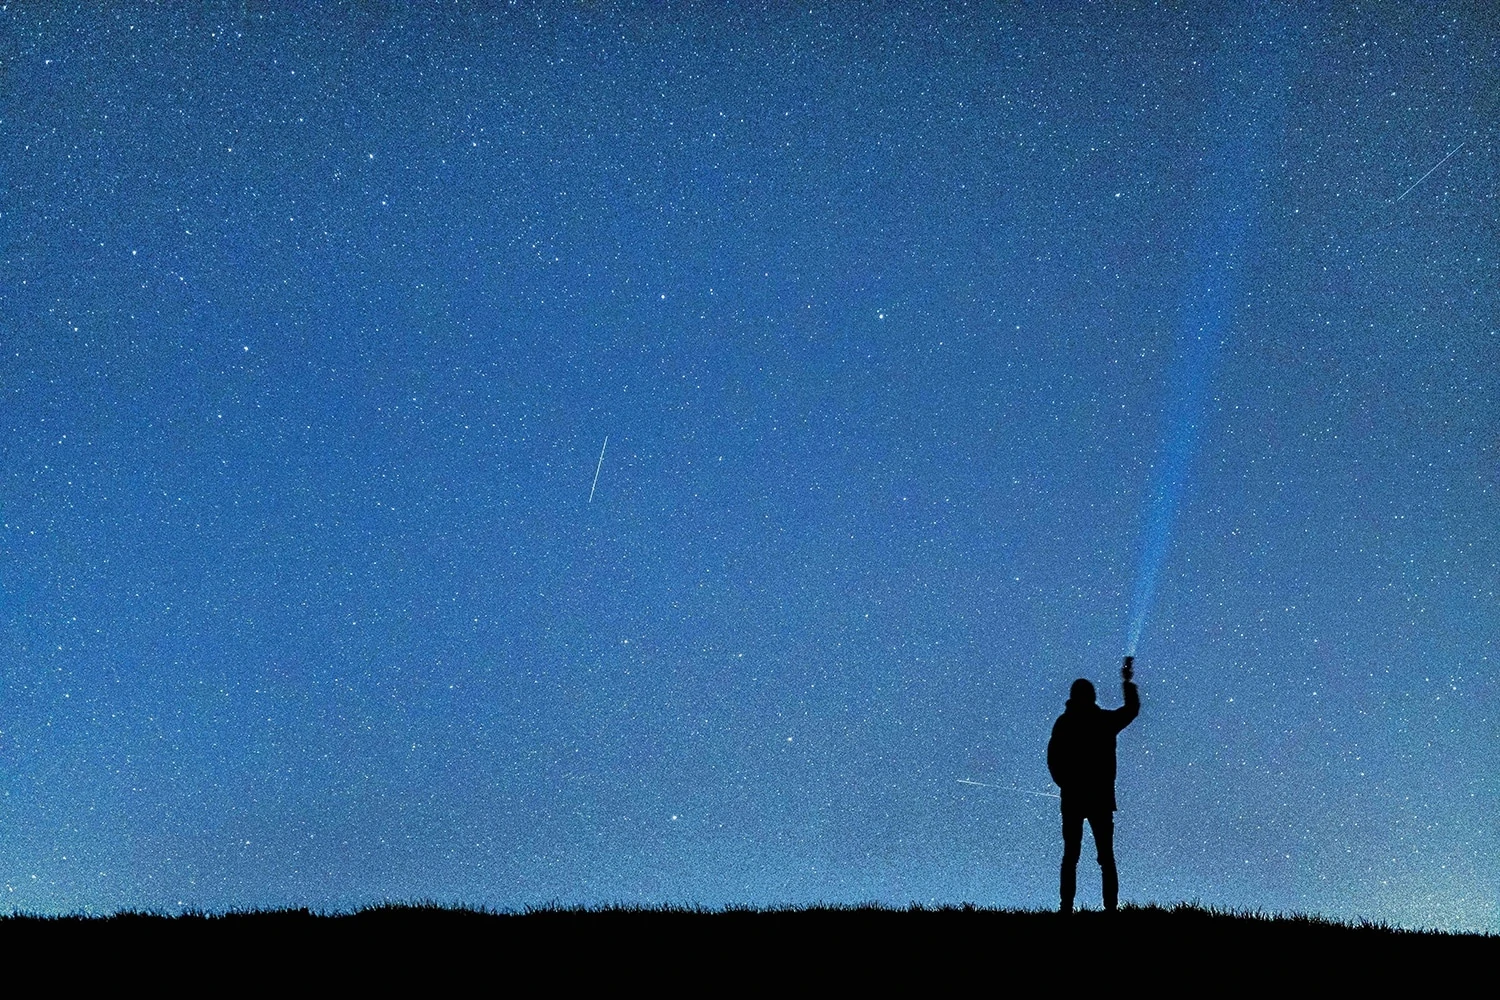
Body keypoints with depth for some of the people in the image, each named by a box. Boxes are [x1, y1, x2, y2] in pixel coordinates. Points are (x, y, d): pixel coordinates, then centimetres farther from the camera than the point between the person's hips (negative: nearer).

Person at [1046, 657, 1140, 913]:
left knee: (1070, 856, 5)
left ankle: (1067, 908, -3)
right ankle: (1111, 906, -4)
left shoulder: (1064, 723, -2)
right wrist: (1127, 681, 32)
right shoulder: (1104, 720, -1)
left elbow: (1053, 758, -6)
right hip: (1101, 798, 0)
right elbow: (1132, 708, 18)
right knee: (1106, 856, 4)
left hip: (1072, 798, 0)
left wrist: (1066, 783, 8)